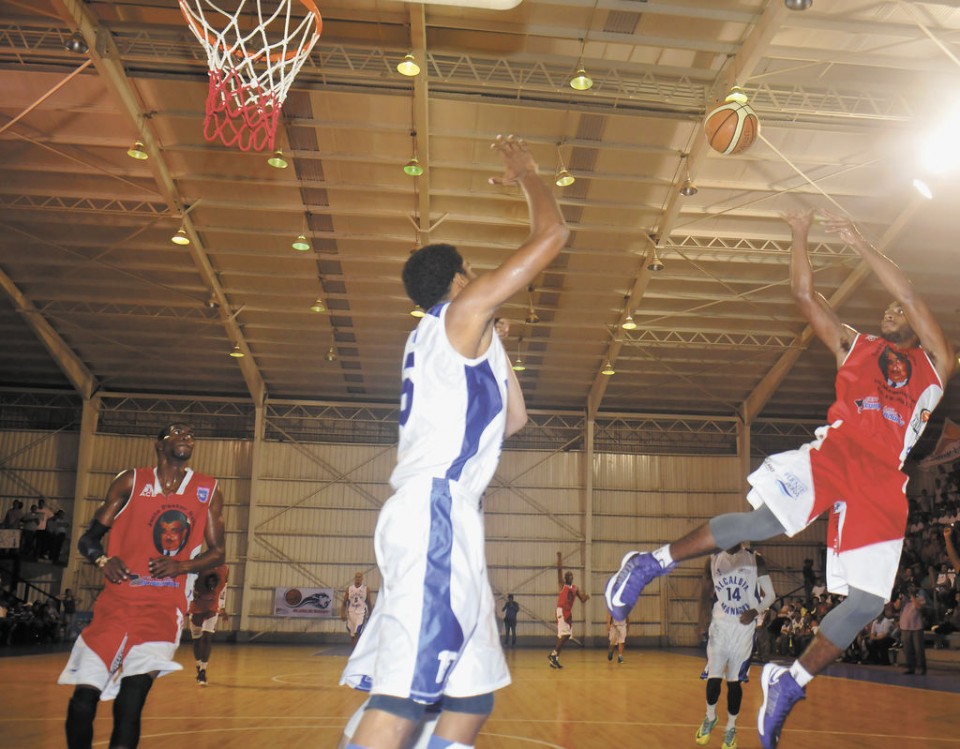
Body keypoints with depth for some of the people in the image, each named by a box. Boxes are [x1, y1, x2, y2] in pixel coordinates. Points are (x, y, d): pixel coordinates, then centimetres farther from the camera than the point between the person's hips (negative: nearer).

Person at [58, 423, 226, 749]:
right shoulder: (131, 482, 5)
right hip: (118, 599, 0)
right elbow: (88, 539, 8)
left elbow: (217, 552, 10)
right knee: (83, 699, -4)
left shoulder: (208, 491, 7)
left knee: (132, 700, -15)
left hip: (164, 606, 0)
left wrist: (182, 566, -9)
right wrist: (104, 560, -14)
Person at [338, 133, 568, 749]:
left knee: (473, 694, 12)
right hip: (435, 515, -10)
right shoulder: (463, 312, 1)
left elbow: (512, 419, 33)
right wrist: (528, 174, 16)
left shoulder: (454, 340, 26)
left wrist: (496, 343, 33)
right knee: (404, 696, -16)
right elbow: (553, 234, -1)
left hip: (443, 520, 10)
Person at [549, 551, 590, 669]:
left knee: (562, 636, 6)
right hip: (561, 610, -7)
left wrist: (585, 597, -11)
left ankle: (555, 659, 10)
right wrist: (559, 557, -20)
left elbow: (582, 600, 12)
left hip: (569, 612, 7)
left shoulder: (575, 588, 17)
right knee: (565, 634, -17)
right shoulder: (562, 584, 0)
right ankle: (553, 655, -11)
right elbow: (559, 569, -11)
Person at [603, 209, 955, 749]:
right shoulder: (854, 346, 25)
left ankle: (790, 684, 11)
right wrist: (801, 236, 14)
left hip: (882, 480, 1)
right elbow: (805, 294, 18)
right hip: (836, 449, -1)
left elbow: (910, 296, 7)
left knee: (868, 602, -6)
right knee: (765, 520, -28)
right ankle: (652, 564, -16)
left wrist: (860, 244, 3)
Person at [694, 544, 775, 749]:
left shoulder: (755, 560, -3)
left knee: (735, 681, 5)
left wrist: (755, 611, -17)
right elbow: (706, 594, 8)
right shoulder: (713, 561, 1)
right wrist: (703, 620, -5)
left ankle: (731, 728, 23)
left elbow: (770, 595, 0)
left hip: (744, 627, -1)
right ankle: (710, 718, 23)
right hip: (720, 626, 1)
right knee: (714, 677, -4)